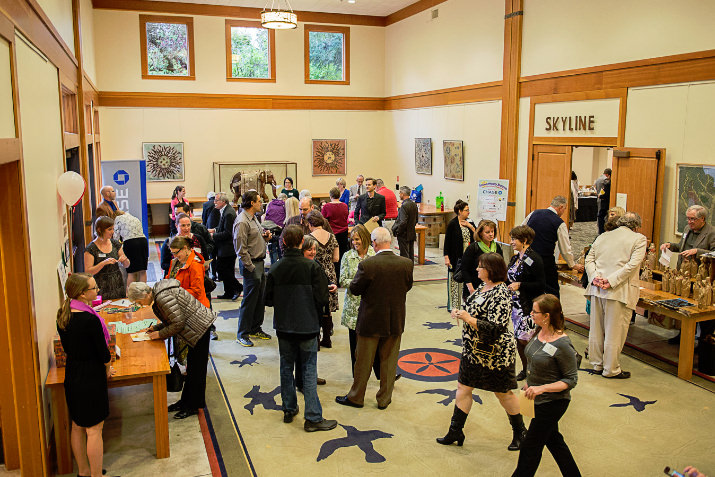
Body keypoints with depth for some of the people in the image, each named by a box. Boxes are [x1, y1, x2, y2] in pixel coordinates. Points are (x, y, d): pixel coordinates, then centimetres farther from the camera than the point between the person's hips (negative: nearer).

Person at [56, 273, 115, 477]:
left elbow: (67, 346, 9)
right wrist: (107, 369, 2)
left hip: (71, 375, 8)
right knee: (94, 430, 4)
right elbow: (102, 350, -16)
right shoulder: (90, 319, -25)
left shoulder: (62, 314, -1)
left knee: (77, 426, 20)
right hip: (91, 377, -8)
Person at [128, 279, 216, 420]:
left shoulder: (164, 298, -24)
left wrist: (160, 334, -11)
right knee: (191, 367, 19)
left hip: (200, 328, -11)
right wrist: (156, 327, 9)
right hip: (199, 326, 11)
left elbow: (178, 323, -23)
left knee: (197, 368, 1)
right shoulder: (160, 292, 8)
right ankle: (186, 401, 30)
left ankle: (195, 406, 12)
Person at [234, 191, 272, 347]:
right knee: (249, 300, -3)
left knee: (260, 298, 14)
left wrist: (265, 236, 5)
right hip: (251, 265, -9)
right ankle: (242, 334, 7)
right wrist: (251, 267, -19)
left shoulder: (254, 218, 14)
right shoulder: (242, 222, -17)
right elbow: (241, 249, -19)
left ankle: (255, 329, 27)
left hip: (260, 262, 9)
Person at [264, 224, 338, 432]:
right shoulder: (312, 267, -14)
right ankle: (313, 418, 7)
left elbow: (268, 300, -1)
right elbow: (322, 298, -14)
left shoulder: (275, 269, -6)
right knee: (309, 371, 4)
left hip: (283, 327, 3)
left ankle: (289, 410, 27)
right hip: (308, 327, -3)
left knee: (286, 368, 17)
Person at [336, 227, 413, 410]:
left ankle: (356, 397, 28)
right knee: (389, 361, 16)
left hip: (371, 322, -3)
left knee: (363, 361, 13)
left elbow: (354, 289, -11)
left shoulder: (367, 265, -22)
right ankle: (384, 399, 27)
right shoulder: (406, 263, -10)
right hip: (395, 322, 3)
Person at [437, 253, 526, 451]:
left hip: (494, 354, -9)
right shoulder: (483, 287, 5)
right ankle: (455, 431, 24)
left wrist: (468, 319, -29)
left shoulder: (501, 294, -23)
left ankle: (520, 432, 31)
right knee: (463, 388, 12)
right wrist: (460, 313, 1)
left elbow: (496, 327, -29)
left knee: (503, 393, 9)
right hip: (473, 350, 9)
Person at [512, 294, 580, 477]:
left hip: (553, 402, -8)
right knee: (552, 439, 25)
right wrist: (530, 383, 14)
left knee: (530, 446, 6)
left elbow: (571, 380, -21)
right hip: (539, 399, 8)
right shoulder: (539, 331, -4)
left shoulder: (562, 345, -27)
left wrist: (542, 388, -29)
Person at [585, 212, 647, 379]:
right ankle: (611, 369, 12)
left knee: (596, 329, 14)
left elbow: (589, 259, 7)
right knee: (614, 332, 4)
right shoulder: (639, 239, -2)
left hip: (597, 289, 5)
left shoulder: (603, 236, 13)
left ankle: (597, 364, 27)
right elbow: (632, 264, -14)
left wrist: (595, 277, -5)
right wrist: (611, 281, -17)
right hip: (619, 292, -5)